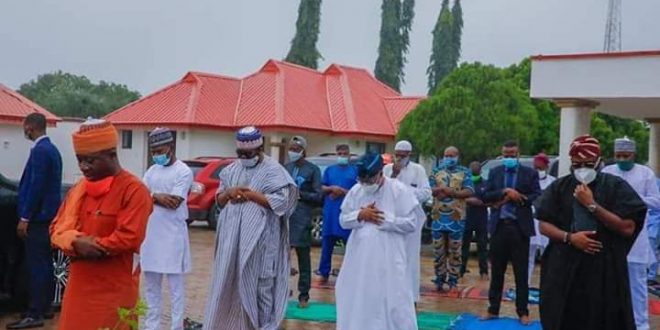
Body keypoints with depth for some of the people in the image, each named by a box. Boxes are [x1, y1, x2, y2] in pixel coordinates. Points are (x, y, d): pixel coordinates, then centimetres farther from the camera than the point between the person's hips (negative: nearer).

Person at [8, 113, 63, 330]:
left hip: (38, 216, -10)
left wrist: (24, 218, -17)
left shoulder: (39, 150, -16)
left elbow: (36, 186, -20)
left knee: (36, 265, -8)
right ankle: (44, 306, 21)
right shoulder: (51, 149, 14)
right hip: (48, 215, 10)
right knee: (44, 263, 14)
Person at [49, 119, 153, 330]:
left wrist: (88, 246, -12)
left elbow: (129, 238, -21)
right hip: (78, 286, 7)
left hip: (114, 291, -7)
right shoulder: (79, 188, 11)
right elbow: (58, 228, 9)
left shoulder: (134, 190, -13)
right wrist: (76, 243, -13)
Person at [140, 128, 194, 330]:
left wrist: (152, 196, -6)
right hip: (150, 235, 7)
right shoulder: (152, 171, 11)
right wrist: (159, 197, -15)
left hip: (173, 236, -6)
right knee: (151, 286, 13)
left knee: (175, 286, 2)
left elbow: (174, 202, -18)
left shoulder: (183, 172, -8)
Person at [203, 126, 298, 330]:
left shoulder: (273, 170, -6)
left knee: (260, 286, -1)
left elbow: (282, 201, -16)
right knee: (230, 285, 10)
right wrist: (229, 193, -7)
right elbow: (219, 200, 17)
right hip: (232, 239, 6)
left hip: (260, 241, -6)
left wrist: (250, 194, -14)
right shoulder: (231, 170, 13)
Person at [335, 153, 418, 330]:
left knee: (393, 303, -2)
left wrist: (384, 218, -15)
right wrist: (360, 215, -11)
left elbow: (411, 223, -11)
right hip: (360, 257, 5)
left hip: (388, 259, -4)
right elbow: (343, 220, 7)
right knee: (356, 300, 14)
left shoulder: (399, 190, -9)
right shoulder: (355, 190, 5)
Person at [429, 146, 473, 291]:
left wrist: (452, 192, -15)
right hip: (438, 217, 2)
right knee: (439, 251, 6)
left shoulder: (464, 172, 5)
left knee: (455, 252, 2)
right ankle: (439, 280, 16)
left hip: (456, 218, -2)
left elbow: (469, 191, -7)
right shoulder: (437, 171, 12)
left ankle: (453, 281, 10)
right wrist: (444, 188, -14)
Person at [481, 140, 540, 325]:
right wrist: (505, 191, -15)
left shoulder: (530, 173, 3)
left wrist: (515, 197, -11)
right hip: (499, 226, 2)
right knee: (496, 271, 9)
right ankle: (493, 310, 17)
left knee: (521, 272, 4)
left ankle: (522, 312, 12)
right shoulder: (494, 172, 9)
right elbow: (486, 196, -1)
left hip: (520, 227, -2)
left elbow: (537, 198, -6)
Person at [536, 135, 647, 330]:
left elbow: (628, 228, -10)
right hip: (564, 267, 2)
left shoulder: (616, 186, -2)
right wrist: (569, 237, -12)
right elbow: (543, 225, 6)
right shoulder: (559, 187, 6)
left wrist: (591, 205, -14)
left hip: (605, 268, -2)